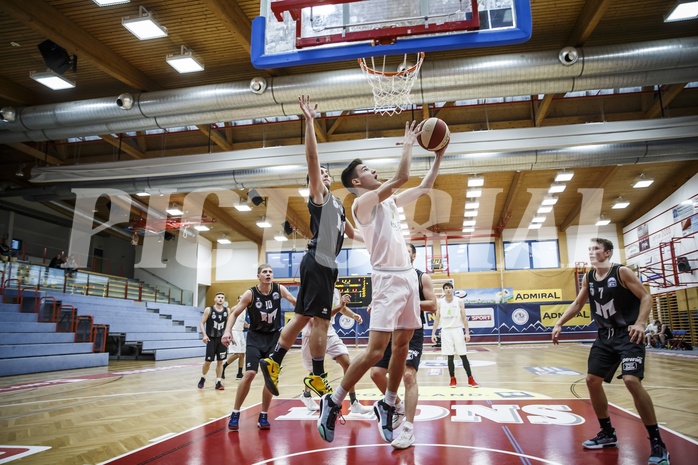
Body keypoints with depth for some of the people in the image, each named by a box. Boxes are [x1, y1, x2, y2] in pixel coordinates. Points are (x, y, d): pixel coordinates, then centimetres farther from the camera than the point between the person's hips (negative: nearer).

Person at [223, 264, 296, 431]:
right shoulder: (250, 294, -13)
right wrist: (228, 331, -23)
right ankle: (235, 414, 3)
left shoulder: (279, 289, -7)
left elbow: (296, 302, 2)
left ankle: (263, 416, 16)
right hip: (255, 337, -3)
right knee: (249, 374, -15)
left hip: (274, 337, 3)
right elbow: (234, 313, -9)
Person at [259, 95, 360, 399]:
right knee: (321, 320, -7)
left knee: (302, 316, 8)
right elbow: (312, 158, -14)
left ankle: (274, 361, 13)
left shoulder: (336, 204, 25)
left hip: (325, 264, 9)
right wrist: (309, 122, -19)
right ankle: (317, 378, 0)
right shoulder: (319, 196, 0)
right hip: (318, 262, -9)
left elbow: (349, 233, 39)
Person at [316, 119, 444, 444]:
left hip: (408, 277, 9)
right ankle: (332, 403, 1)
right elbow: (401, 178, -17)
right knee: (376, 349, -13)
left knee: (402, 345, 9)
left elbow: (423, 188, 25)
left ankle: (387, 406, 21)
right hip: (388, 280, -8)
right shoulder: (362, 203, -8)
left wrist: (438, 157, 20)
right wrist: (407, 145, -2)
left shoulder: (389, 202, 18)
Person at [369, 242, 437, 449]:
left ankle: (409, 429, -12)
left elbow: (432, 305, -8)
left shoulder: (422, 277, -1)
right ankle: (398, 407, 27)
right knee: (376, 373, 3)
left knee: (409, 375, -17)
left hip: (412, 333, -5)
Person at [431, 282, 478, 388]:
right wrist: (433, 333, 1)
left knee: (463, 356, 0)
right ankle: (453, 379, 12)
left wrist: (467, 332, -6)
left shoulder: (459, 301, 0)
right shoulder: (440, 302, 2)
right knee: (450, 356, 2)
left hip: (457, 330, -1)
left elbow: (464, 318, 0)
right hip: (446, 331, 1)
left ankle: (470, 379, 8)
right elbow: (437, 319, 6)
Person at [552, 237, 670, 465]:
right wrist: (559, 324, 7)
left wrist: (640, 323, -30)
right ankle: (607, 433, 23)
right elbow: (577, 304, 15)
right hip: (605, 336, 7)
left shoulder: (622, 272, -12)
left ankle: (657, 443, -8)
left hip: (628, 335, -7)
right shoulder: (588, 278, 5)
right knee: (592, 380, 6)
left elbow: (646, 297, -14)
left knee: (632, 381, -22)